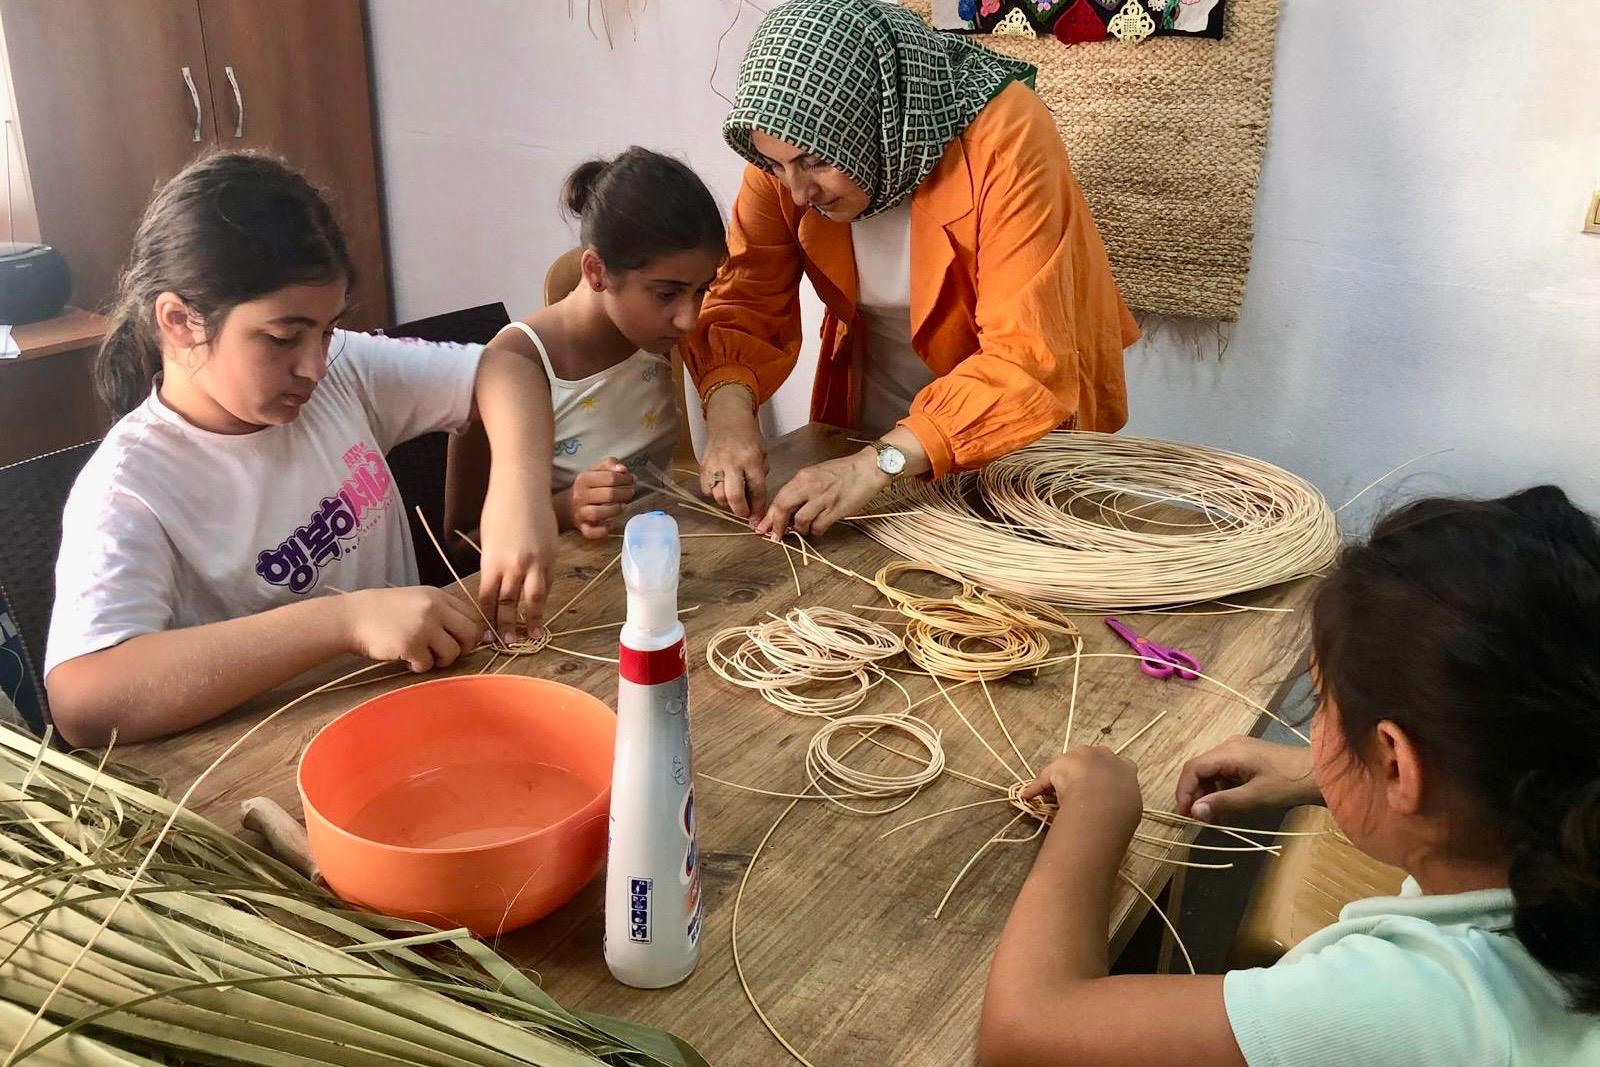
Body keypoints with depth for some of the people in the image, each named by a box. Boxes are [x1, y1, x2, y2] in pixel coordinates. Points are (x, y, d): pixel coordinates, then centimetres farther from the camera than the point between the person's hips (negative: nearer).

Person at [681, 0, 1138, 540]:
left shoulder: (1004, 136, -32)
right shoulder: (789, 143, -18)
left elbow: (1027, 357, -36)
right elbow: (747, 297, -15)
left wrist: (878, 463, -45)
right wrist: (729, 409, -35)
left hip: (1020, 434, -3)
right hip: (870, 422, 4)